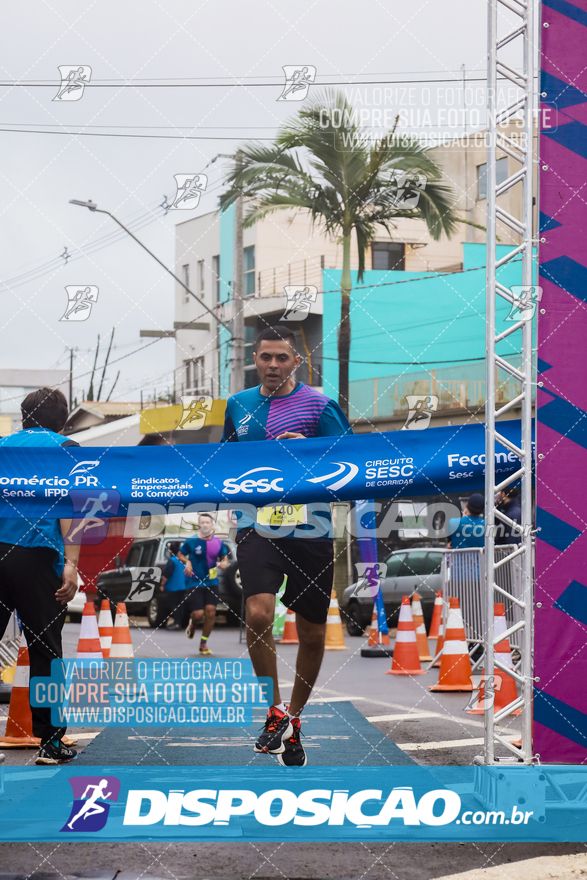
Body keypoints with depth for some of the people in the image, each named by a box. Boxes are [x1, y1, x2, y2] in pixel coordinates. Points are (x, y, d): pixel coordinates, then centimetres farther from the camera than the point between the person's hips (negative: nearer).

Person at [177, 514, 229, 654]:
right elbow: (180, 554, 9)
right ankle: (192, 624, 29)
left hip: (211, 583, 2)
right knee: (198, 613, -11)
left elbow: (224, 557, 16)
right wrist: (187, 562, -11)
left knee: (210, 611, -6)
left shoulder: (218, 543, 2)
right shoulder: (191, 541, -4)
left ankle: (203, 643, 10)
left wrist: (224, 563, -7)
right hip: (194, 583, -2)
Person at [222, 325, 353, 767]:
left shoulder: (319, 405, -1)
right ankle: (275, 711, -5)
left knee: (312, 635, 7)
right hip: (256, 527, 1)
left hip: (309, 529, -1)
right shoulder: (238, 405, 11)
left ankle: (294, 718, 28)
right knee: (258, 613, -22)